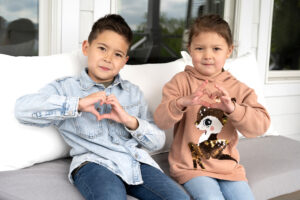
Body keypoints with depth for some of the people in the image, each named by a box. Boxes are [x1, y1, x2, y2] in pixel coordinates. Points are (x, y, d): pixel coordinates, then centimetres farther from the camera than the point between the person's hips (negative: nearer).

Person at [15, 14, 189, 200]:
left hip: (137, 161, 4)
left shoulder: (133, 92, 23)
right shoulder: (66, 87, 12)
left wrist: (131, 121, -3)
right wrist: (78, 104, -12)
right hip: (93, 162, -4)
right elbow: (23, 108, -6)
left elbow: (158, 141, 17)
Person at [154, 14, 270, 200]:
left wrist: (233, 108, -26)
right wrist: (182, 103, -31)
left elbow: (262, 124, -7)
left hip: (228, 167, 3)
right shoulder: (181, 82, -1)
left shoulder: (238, 89, 5)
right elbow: (161, 121, -11)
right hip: (190, 166, -3)